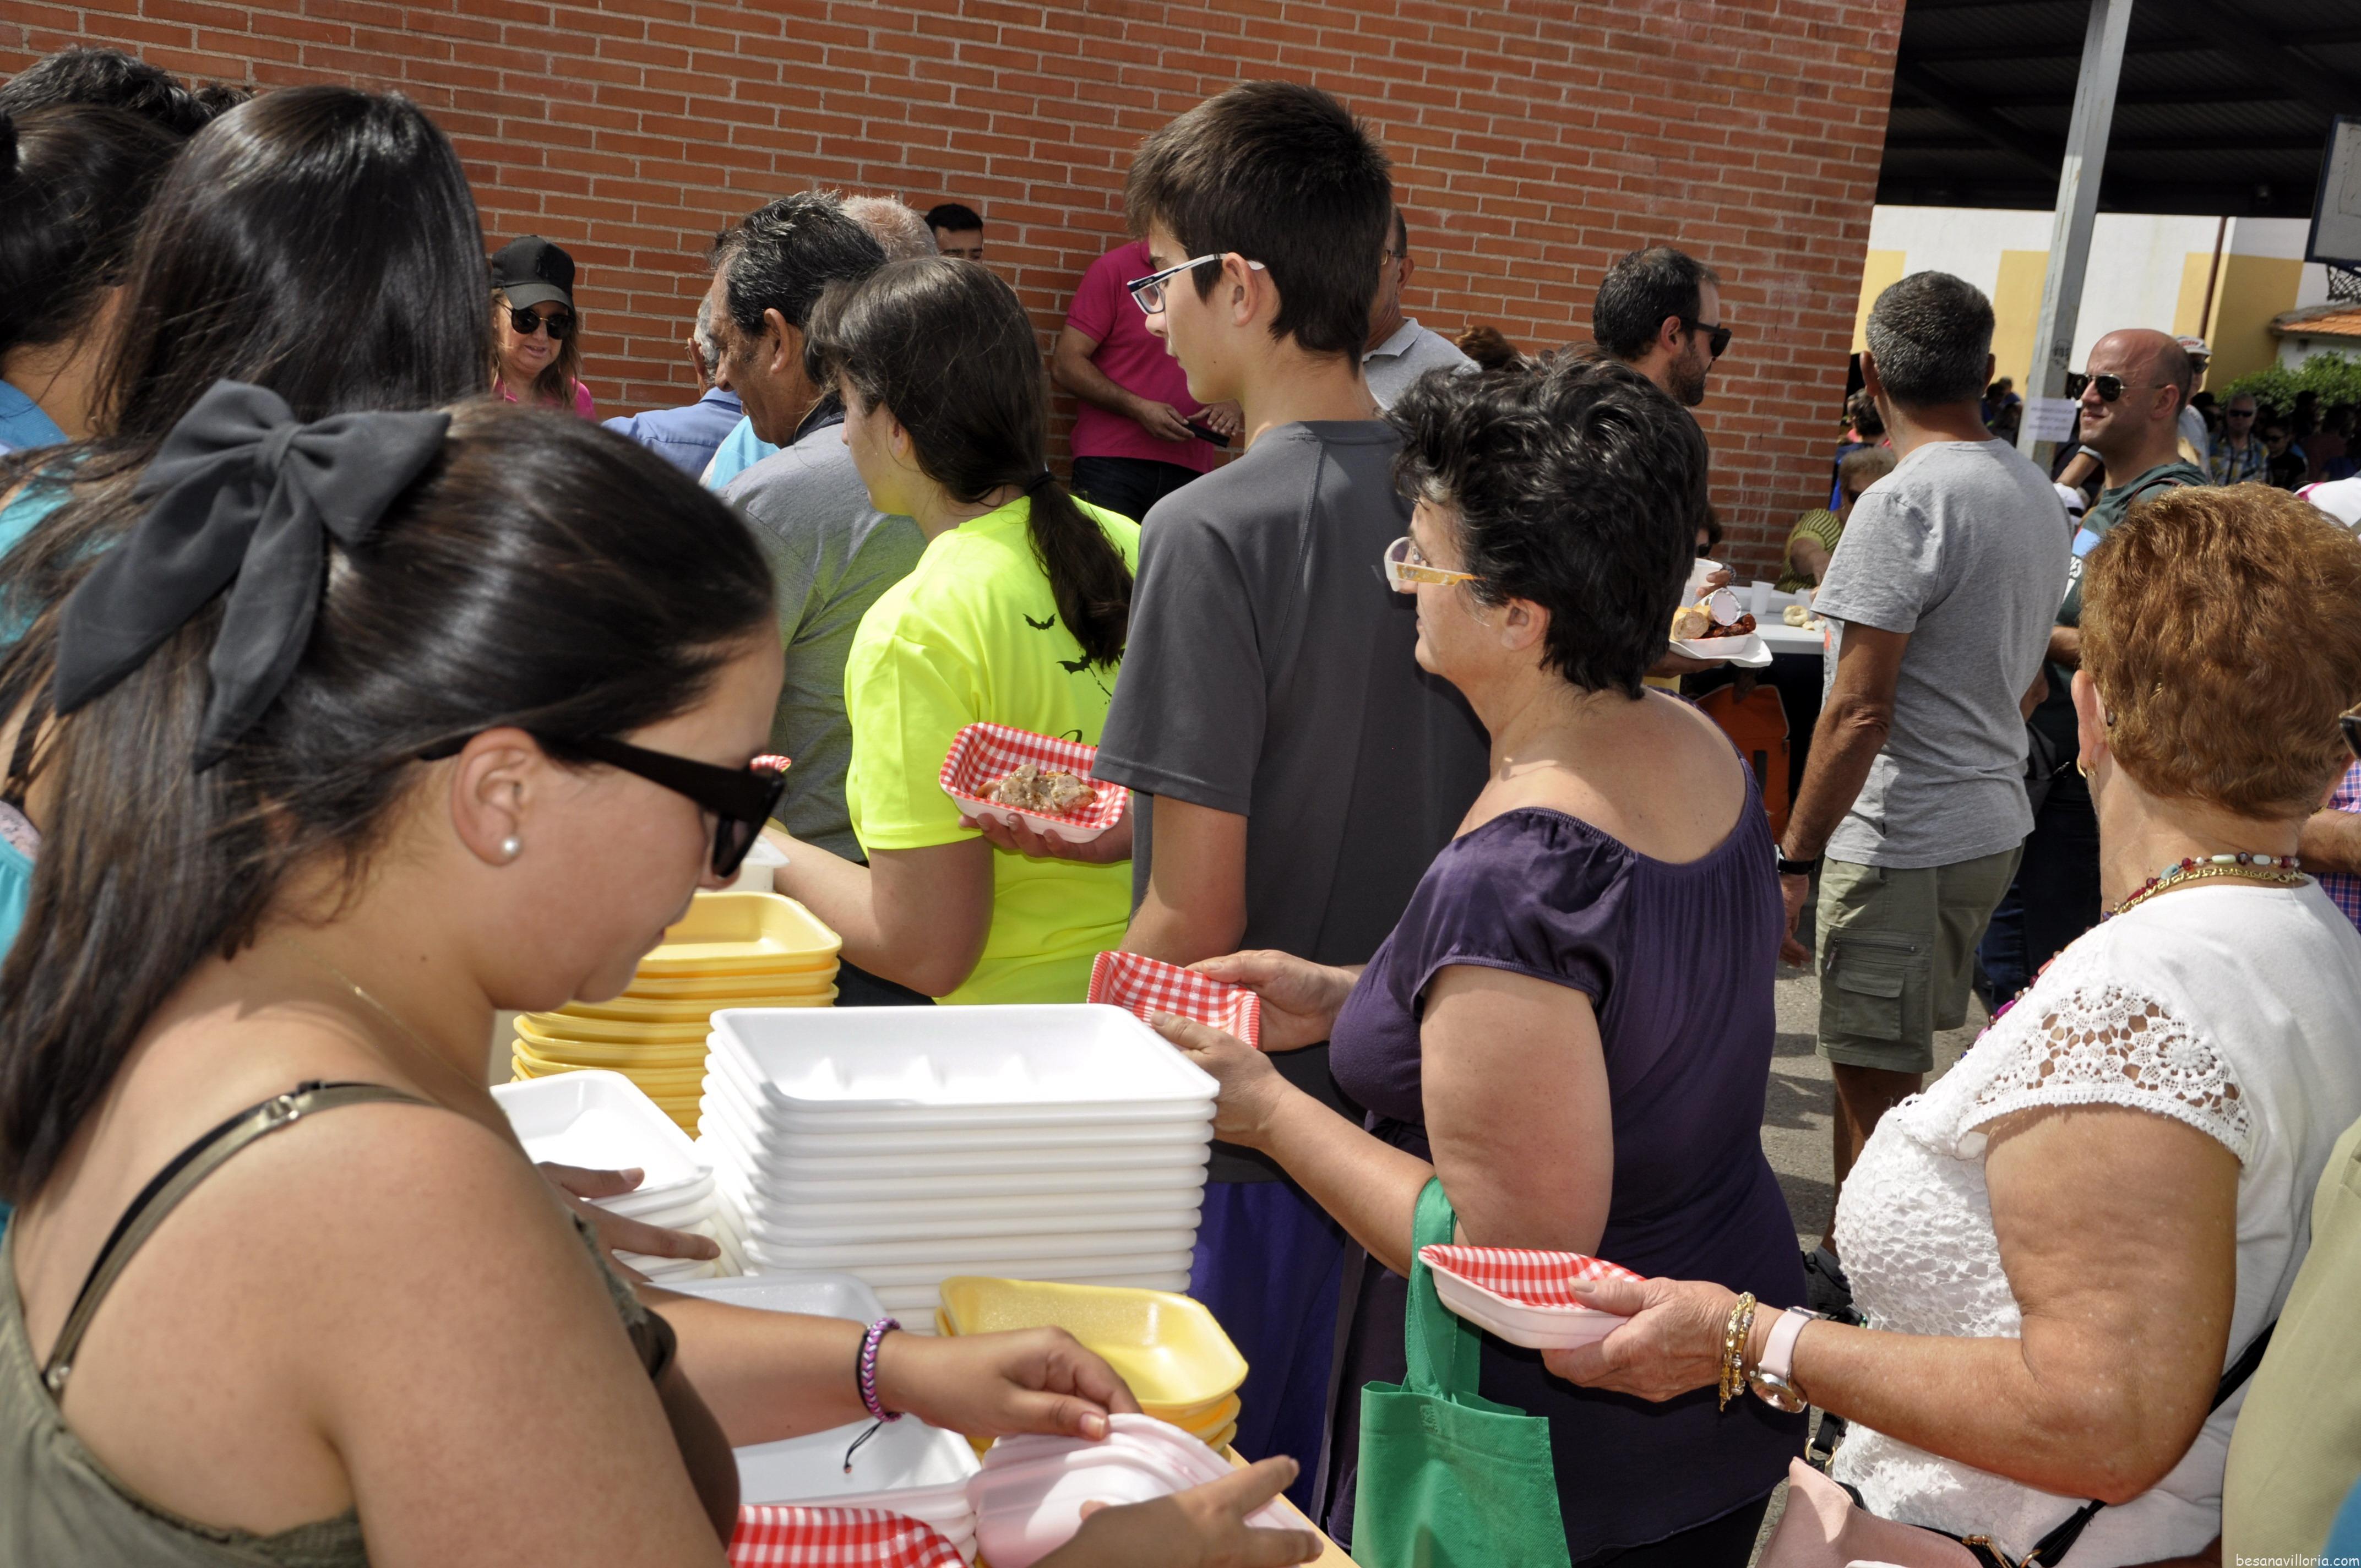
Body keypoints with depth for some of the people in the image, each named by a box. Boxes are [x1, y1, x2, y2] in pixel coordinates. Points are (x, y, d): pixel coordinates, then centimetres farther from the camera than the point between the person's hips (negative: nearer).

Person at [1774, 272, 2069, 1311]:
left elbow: (1859, 710, -20)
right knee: (1875, 1069, 19)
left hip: (1906, 836, -9)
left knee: (1877, 1083, 0)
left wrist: (1793, 857, -15)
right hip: (1993, 822, 9)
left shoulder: (1906, 502, -17)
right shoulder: (2036, 495, 11)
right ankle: (1849, 1264, 30)